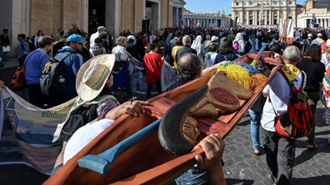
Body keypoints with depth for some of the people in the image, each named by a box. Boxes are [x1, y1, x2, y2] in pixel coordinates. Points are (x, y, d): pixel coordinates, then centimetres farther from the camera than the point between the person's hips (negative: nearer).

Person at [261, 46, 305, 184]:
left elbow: (265, 92, -1)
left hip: (270, 121, 0)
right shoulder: (302, 75, -6)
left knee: (271, 153, 21)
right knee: (286, 159, 4)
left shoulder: (274, 72, -12)